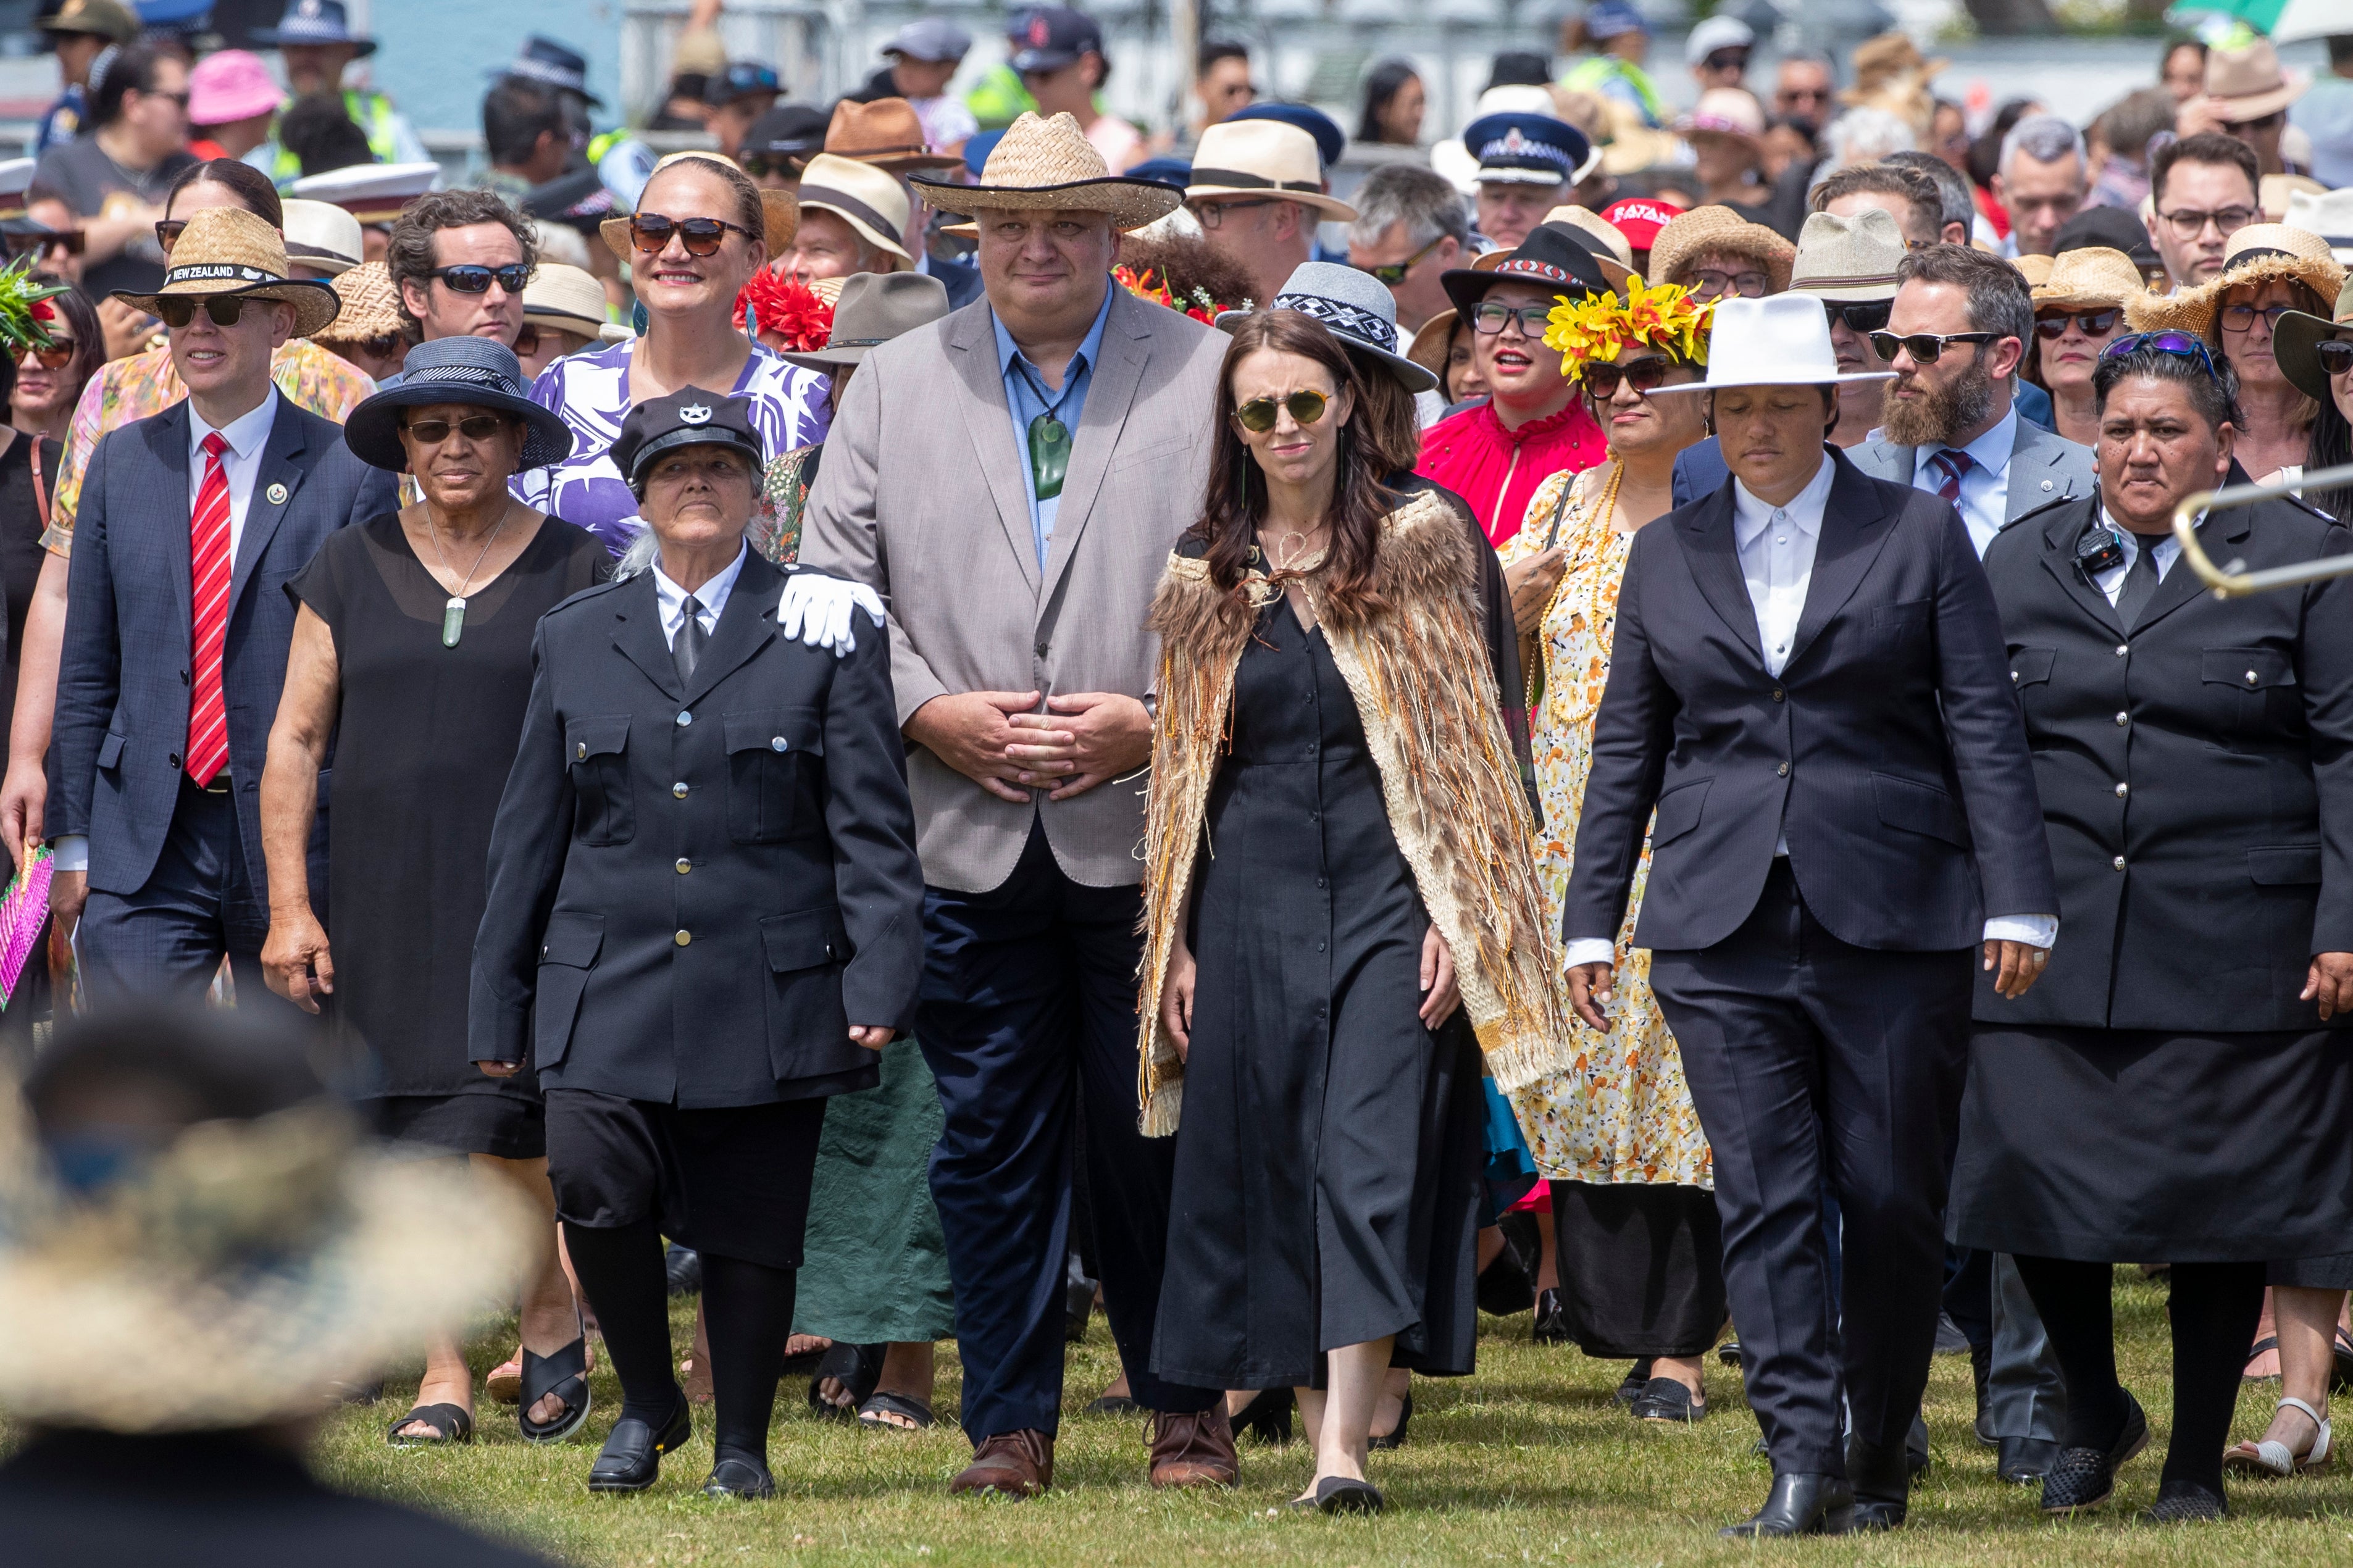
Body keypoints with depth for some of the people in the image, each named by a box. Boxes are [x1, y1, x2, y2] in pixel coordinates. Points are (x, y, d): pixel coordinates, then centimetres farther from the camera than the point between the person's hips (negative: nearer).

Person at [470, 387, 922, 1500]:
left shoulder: (827, 633, 5)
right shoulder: (576, 639, 12)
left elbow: (874, 828, 2)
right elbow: (528, 834, 15)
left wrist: (881, 981, -9)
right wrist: (498, 1008, 12)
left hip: (768, 990, -1)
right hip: (610, 982, 1)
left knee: (751, 1222, 1)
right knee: (596, 1186, -16)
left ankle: (742, 1445, 17)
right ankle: (647, 1401, 6)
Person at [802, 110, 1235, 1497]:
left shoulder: (1210, 377, 3)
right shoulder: (893, 385, 11)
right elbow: (835, 586, 8)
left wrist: (1158, 722, -10)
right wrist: (934, 713, -6)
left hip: (1154, 825, -2)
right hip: (969, 842, 2)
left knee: (1159, 1132, 3)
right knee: (991, 1140, 4)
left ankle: (1186, 1408, 17)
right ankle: (1010, 1423, 11)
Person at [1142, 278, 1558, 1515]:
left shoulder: (1424, 538, 0)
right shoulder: (1207, 570, 11)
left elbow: (1468, 739, -2)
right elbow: (1181, 763, 15)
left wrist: (1458, 916, -8)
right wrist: (1174, 940, 9)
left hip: (1392, 892, -4)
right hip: (1254, 894, 4)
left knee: (1376, 1154, -13)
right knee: (1269, 1168, 3)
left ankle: (1347, 1446, -19)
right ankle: (1319, 1435, 12)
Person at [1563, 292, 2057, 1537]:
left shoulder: (1919, 534, 5)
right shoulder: (1666, 557, 13)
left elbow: (1982, 726, 1)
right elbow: (1625, 752, 16)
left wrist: (2016, 904, -6)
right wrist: (1590, 920, 12)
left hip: (1894, 920, -2)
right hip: (1722, 930, 2)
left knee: (1892, 1200, 0)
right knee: (1763, 1198, -8)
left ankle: (1879, 1459, 13)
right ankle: (1800, 1465, -13)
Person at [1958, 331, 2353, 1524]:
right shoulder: (2021, 566, 12)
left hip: (2230, 935, -2)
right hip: (2052, 932, 3)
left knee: (2215, 1195, 0)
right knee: (2031, 1169, -4)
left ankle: (2197, 1458, 13)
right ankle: (2093, 1414, 19)